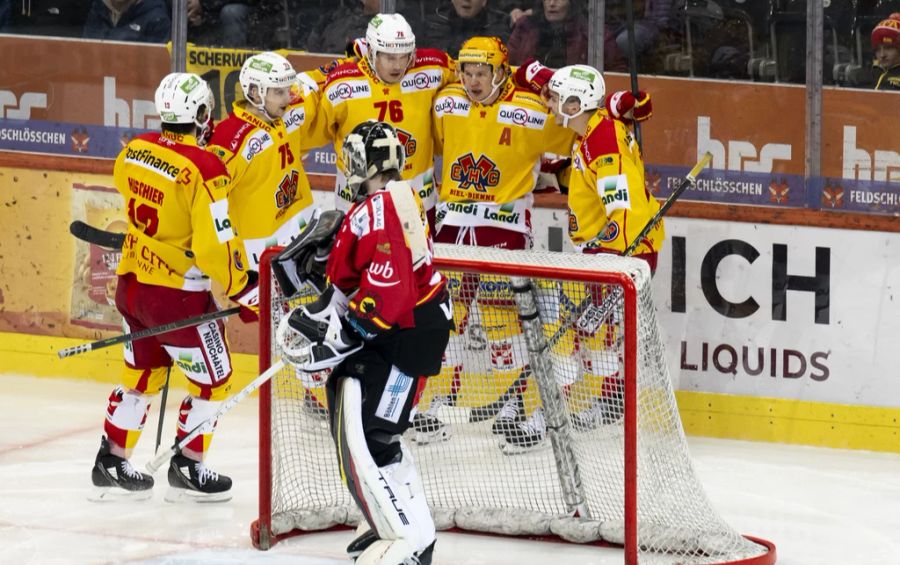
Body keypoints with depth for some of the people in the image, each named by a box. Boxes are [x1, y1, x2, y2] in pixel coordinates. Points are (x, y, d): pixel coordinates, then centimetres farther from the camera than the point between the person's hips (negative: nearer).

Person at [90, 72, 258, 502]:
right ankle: (187, 470, 16)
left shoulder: (133, 152, -2)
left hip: (131, 284, 7)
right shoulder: (204, 169, -23)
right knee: (212, 381, 11)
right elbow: (215, 244, -22)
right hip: (177, 295, -7)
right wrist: (243, 289, -9)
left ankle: (111, 466, 26)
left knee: (142, 374, 22)